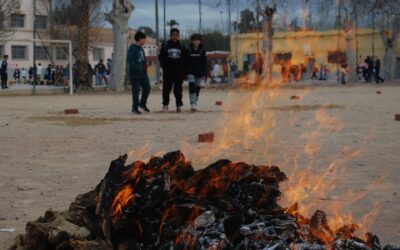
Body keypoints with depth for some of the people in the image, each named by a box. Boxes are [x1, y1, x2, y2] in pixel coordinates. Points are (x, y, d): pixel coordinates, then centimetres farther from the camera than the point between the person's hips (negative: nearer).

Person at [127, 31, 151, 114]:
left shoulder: (141, 48, 14)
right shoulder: (132, 48, -13)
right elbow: (130, 61, -19)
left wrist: (145, 66, 2)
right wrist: (139, 69, -22)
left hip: (143, 73, 8)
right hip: (135, 74, -8)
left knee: (147, 88, 7)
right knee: (136, 91, -3)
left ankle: (142, 104, 26)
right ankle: (135, 108, 6)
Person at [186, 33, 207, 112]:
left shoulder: (202, 51, 2)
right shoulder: (189, 50, -1)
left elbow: (204, 63, 2)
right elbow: (186, 62, 2)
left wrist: (204, 74, -4)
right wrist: (184, 73, -1)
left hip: (199, 73, 2)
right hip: (191, 72, -2)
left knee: (197, 88, 7)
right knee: (192, 86, -18)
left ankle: (195, 104, 23)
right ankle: (192, 105, -24)